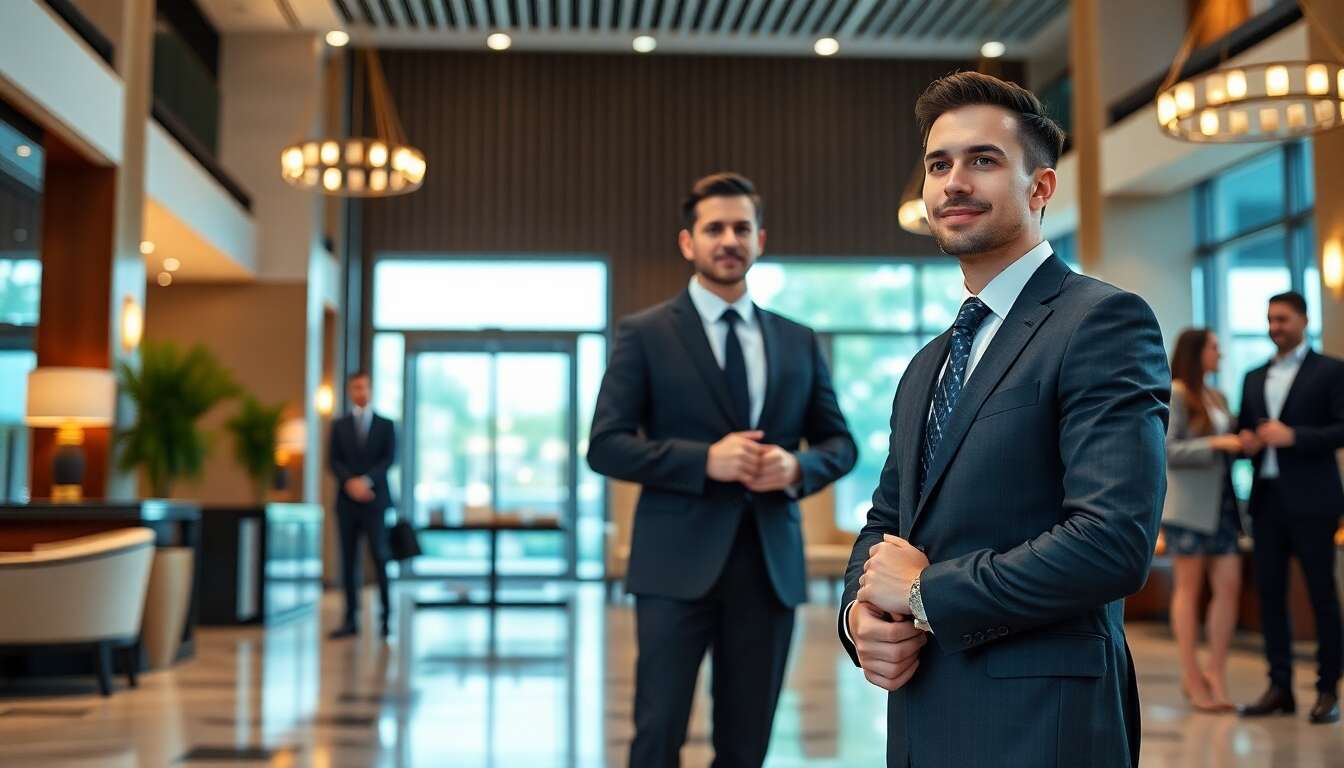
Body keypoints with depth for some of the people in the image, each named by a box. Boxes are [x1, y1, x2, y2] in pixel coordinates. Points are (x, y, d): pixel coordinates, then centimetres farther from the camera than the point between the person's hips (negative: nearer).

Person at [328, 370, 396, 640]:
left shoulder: (386, 425, 8)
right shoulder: (339, 425, 13)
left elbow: (388, 459, -1)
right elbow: (334, 461, 4)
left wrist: (366, 481, -15)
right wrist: (350, 482, -13)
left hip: (375, 499, -2)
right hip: (347, 501, 2)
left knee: (379, 556, -8)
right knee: (349, 560, 2)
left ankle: (386, 616, -1)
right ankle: (351, 620, 4)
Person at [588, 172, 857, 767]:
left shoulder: (798, 341, 11)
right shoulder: (645, 334, 0)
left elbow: (840, 442, 15)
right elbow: (606, 446, -5)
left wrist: (798, 467, -9)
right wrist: (705, 460, -18)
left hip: (770, 562, 4)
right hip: (678, 562, -3)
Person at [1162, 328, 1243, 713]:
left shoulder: (1217, 398, 16)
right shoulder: (1174, 395, -6)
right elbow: (1165, 451, -13)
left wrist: (1242, 444, 2)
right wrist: (1214, 444, -20)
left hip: (1220, 503, 7)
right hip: (1188, 504, -7)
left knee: (1229, 585, 0)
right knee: (1189, 588, 1)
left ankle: (1216, 673, 9)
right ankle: (1192, 677, 8)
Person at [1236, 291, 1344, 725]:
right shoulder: (1254, 378, 17)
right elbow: (1243, 431, 20)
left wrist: (1293, 436, -18)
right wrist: (1245, 441, -2)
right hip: (1266, 498, 5)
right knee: (1270, 592, 5)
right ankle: (1280, 687, 11)